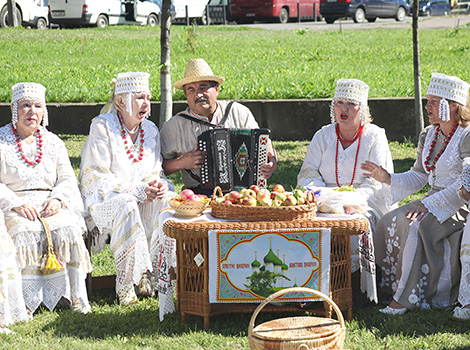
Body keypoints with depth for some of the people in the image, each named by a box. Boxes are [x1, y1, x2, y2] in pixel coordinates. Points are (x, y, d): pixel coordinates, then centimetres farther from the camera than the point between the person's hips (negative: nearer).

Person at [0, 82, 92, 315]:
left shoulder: (53, 143, 15)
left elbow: (67, 178, 12)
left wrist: (57, 199, -10)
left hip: (51, 206, 3)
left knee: (69, 229, -27)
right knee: (27, 233, -34)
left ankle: (76, 296, -22)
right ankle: (26, 300, -29)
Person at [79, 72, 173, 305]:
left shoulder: (150, 130, 9)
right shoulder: (103, 127, -9)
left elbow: (156, 172, 10)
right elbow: (97, 177, -15)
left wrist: (159, 184, -16)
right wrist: (137, 189, -25)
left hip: (143, 198, 5)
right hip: (103, 199, -5)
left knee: (166, 200, -25)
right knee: (126, 205, -37)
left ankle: (147, 275, -18)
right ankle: (125, 283, -29)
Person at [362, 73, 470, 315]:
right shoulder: (428, 135, 12)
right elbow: (418, 177, 17)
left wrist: (428, 204, -26)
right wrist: (388, 179, 0)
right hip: (434, 202, 8)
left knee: (418, 226, -31)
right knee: (390, 222, -14)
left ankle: (407, 298, -26)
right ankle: (393, 288, -9)